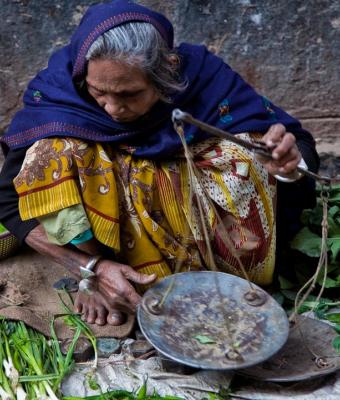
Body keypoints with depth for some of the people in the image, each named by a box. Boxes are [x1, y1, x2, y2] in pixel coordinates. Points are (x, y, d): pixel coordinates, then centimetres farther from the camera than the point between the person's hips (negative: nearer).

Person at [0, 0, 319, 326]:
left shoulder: (198, 73, -23)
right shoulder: (59, 88, -24)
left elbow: (299, 144, -18)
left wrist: (289, 159, -43)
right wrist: (93, 268, -29)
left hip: (191, 212, 0)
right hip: (104, 217, 0)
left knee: (246, 160, -26)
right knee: (54, 153, -27)